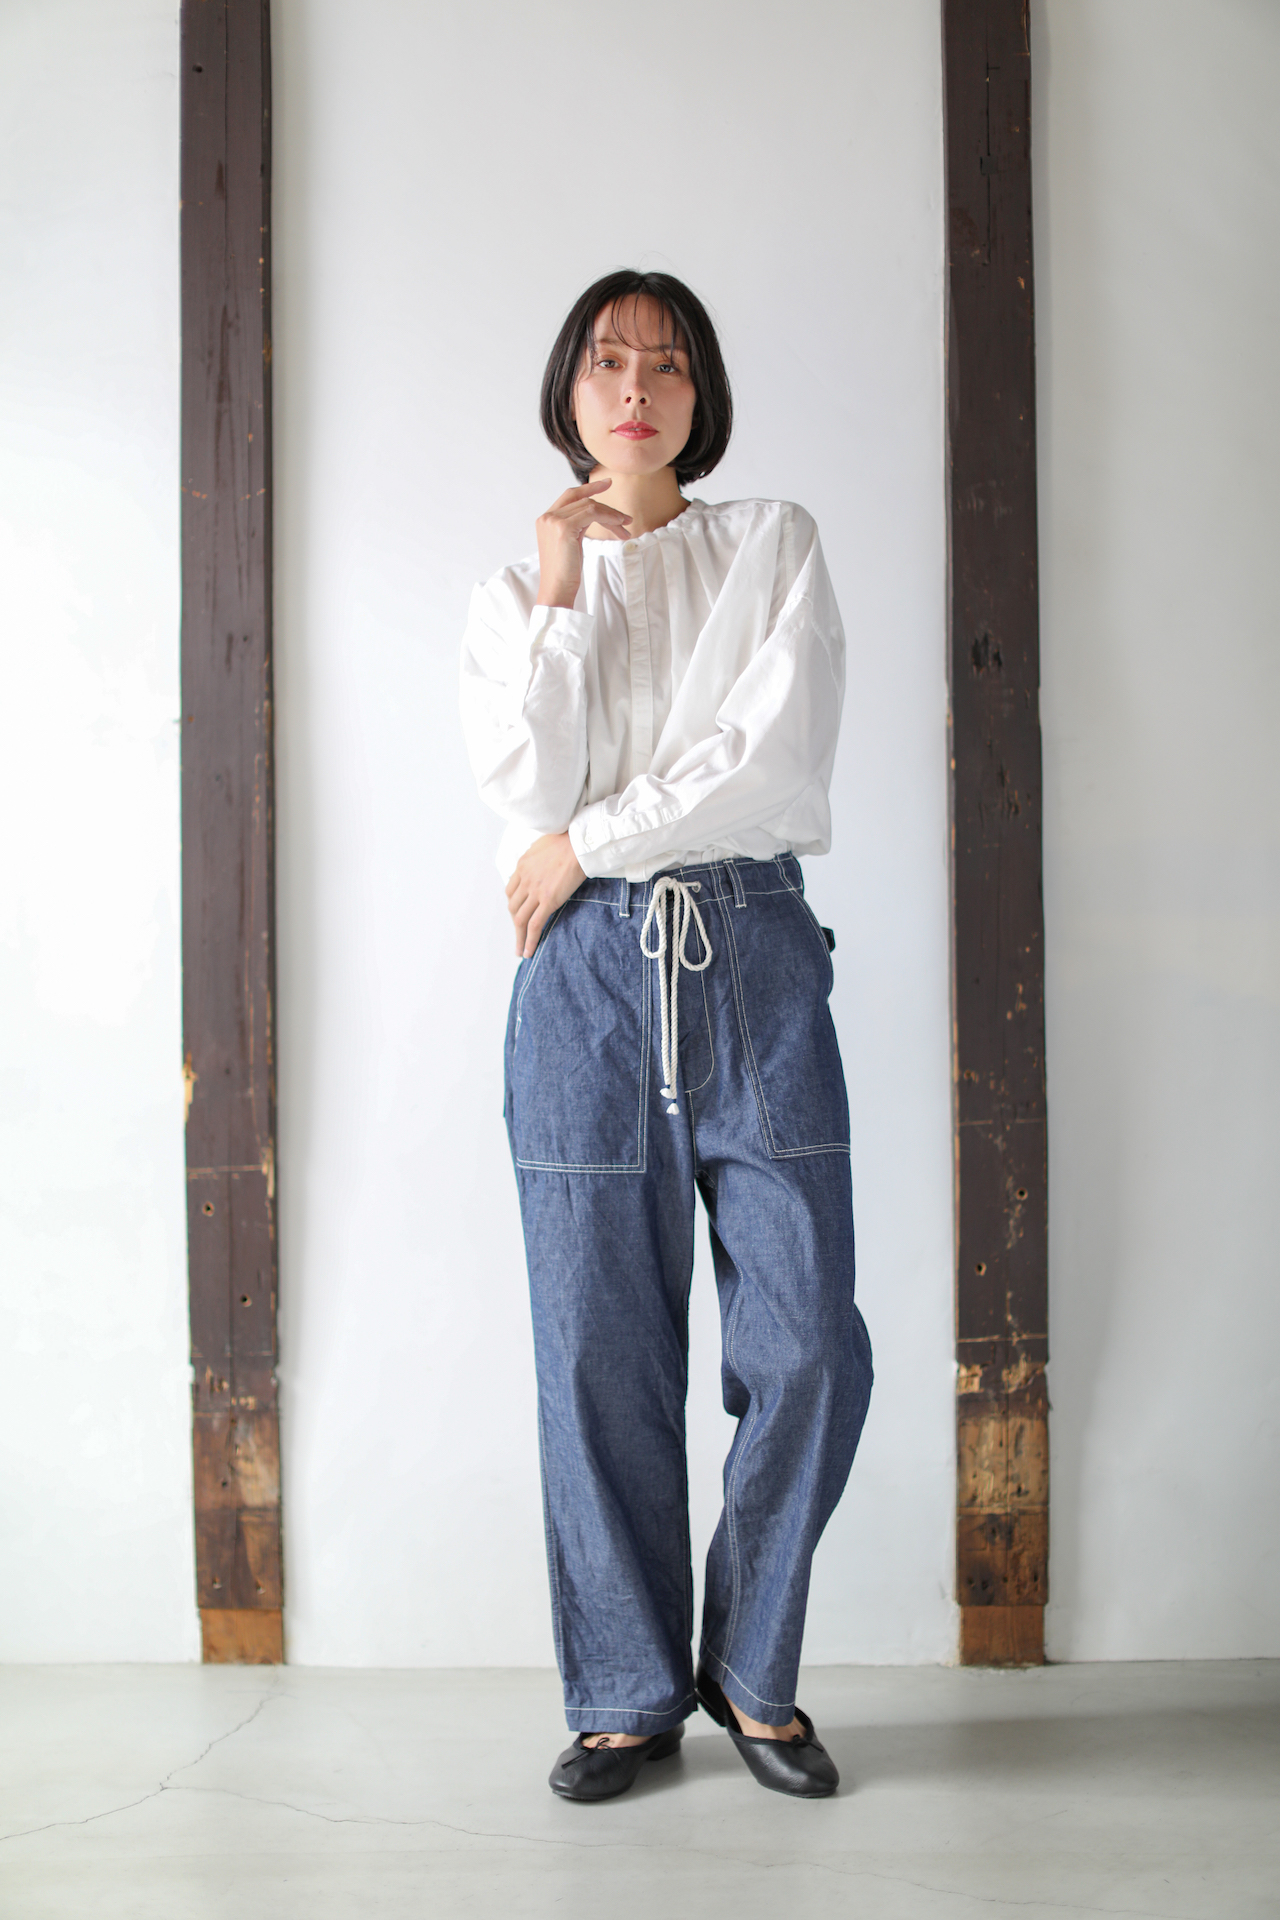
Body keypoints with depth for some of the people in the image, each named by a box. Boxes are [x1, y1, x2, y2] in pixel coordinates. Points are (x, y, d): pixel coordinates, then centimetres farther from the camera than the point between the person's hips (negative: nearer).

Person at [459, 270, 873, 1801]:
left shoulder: (775, 546, 10)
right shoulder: (515, 592, 14)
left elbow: (777, 757, -6)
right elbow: (524, 787, -3)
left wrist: (589, 840, -5)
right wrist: (562, 594, -4)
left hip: (755, 958, 0)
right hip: (589, 975, 1)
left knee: (808, 1341, -3)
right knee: (601, 1348, 2)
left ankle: (753, 1672, 19)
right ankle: (630, 1692, 19)